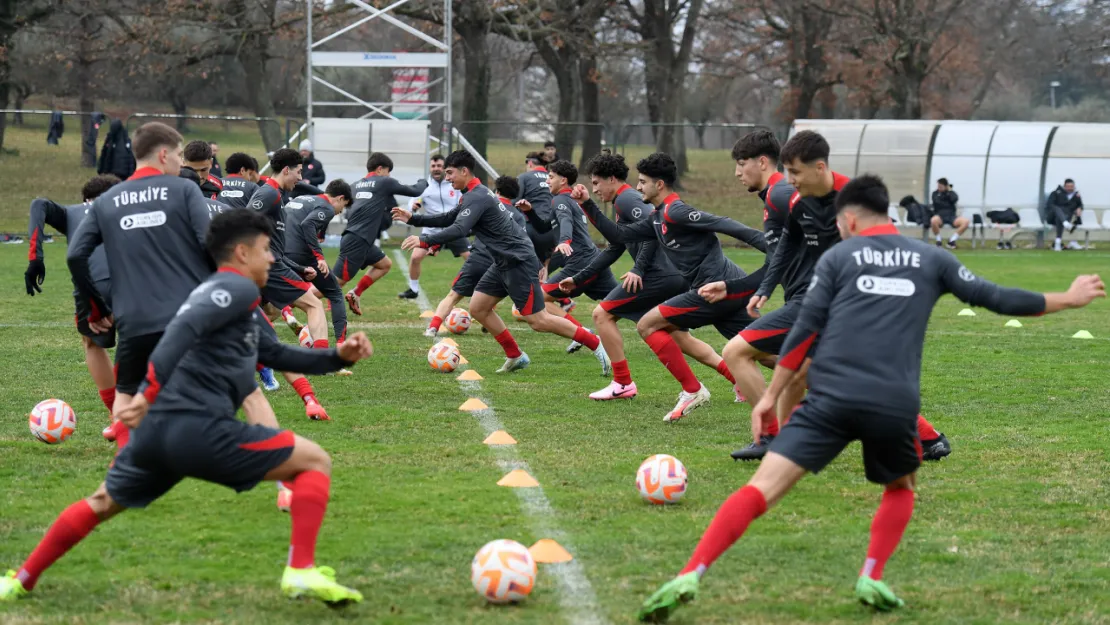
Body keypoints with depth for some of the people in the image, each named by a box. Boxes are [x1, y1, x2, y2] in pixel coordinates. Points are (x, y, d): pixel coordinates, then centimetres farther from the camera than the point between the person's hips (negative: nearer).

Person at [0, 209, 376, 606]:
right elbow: (183, 330, -18)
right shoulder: (239, 288, -1)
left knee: (102, 503, 29)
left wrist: (339, 356, 24)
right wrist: (149, 392, -27)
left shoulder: (222, 292, 29)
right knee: (315, 461, 1)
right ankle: (302, 571, -11)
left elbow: (277, 355, 35)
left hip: (156, 429, 9)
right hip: (200, 428, -9)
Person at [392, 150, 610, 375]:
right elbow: (449, 219, 23)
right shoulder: (473, 194, 14)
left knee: (538, 321, -10)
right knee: (478, 308, 9)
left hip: (519, 262, -10)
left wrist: (423, 240, -30)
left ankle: (596, 345, -4)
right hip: (504, 263, 10)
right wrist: (412, 219, 17)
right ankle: (515, 357, 15)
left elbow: (458, 229, -31)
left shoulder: (477, 197, -18)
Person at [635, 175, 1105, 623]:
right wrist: (1070, 299, 32)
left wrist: (771, 395, 10)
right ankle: (871, 578, 10)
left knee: (762, 487, -8)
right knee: (901, 488, 30)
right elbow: (995, 298, 19)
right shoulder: (930, 259, 16)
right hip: (895, 406, 1)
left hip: (832, 399, -1)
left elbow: (805, 332, 5)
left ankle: (690, 576, -24)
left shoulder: (838, 257, 12)